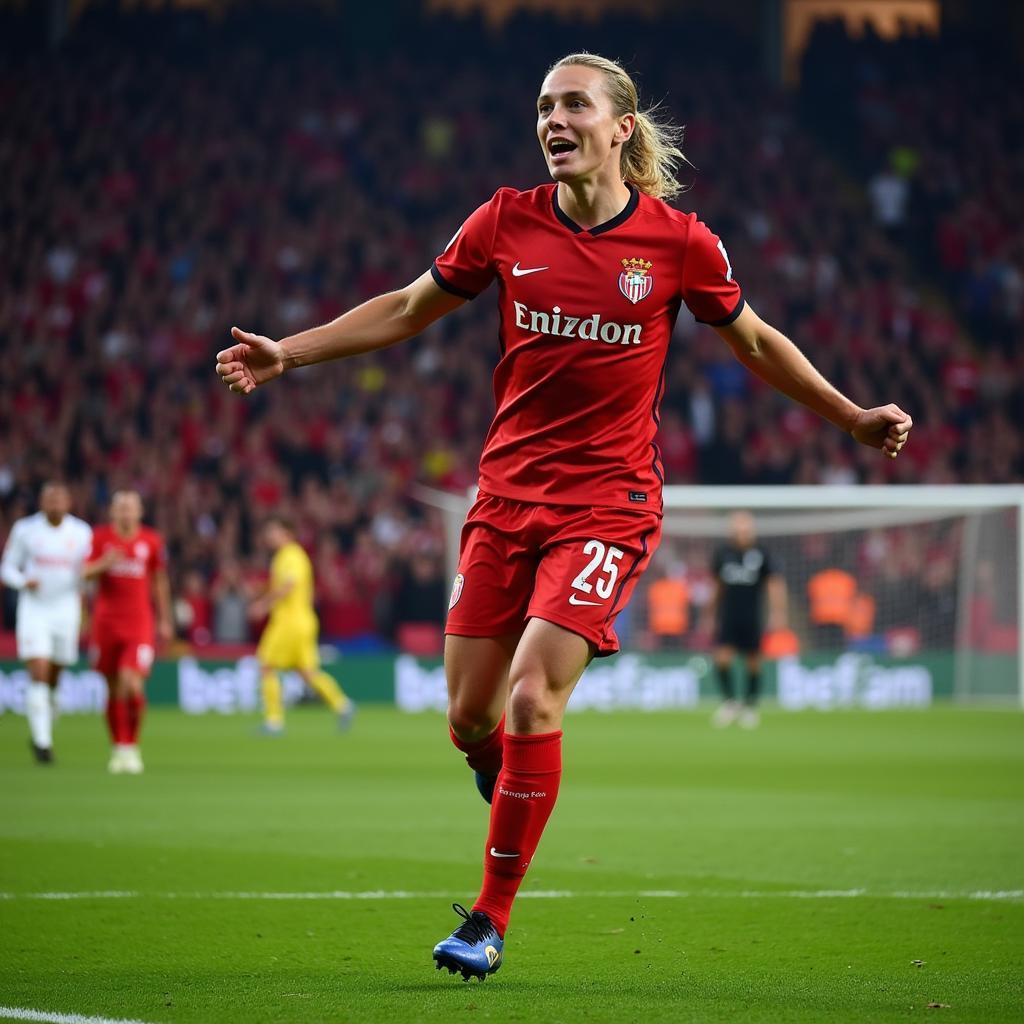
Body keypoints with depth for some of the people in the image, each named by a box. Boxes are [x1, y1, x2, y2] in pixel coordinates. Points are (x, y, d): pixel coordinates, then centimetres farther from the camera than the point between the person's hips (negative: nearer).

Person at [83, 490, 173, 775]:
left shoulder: (152, 541, 3)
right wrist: (104, 564, -21)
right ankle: (118, 747, 19)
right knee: (114, 689, 6)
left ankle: (132, 746, 0)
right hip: (106, 621, 1)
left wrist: (165, 620, 14)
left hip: (140, 623, -1)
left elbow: (160, 582, 12)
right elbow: (85, 572, 0)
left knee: (132, 684, -16)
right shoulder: (100, 537, 2)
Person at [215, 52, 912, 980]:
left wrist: (854, 418, 11)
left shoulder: (680, 242, -4)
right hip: (506, 496, 3)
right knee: (470, 718, 0)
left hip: (609, 503, -3)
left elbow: (755, 343, 12)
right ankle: (516, 793, 36)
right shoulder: (507, 222, 1)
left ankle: (491, 918, -2)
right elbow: (407, 311, 14)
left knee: (532, 702, -16)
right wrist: (287, 353, 8)